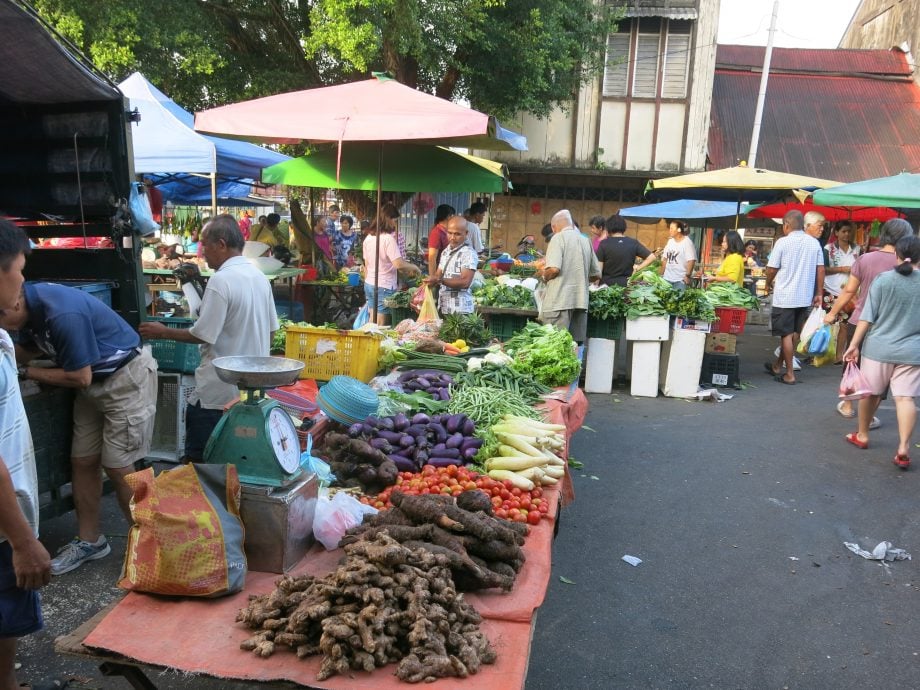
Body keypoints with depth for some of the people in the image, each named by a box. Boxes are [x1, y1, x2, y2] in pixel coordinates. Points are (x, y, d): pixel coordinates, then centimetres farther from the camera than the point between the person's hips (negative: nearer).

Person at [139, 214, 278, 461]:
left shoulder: (221, 281, -18)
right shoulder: (260, 277, 6)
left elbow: (202, 335, -17)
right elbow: (271, 328, 13)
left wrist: (164, 332, -3)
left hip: (219, 393, -8)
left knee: (198, 460, 5)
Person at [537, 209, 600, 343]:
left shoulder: (559, 238, -4)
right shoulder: (586, 241, 15)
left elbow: (554, 269, -17)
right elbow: (596, 274, 18)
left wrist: (543, 275, 3)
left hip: (560, 302, -6)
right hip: (581, 301, 6)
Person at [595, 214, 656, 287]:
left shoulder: (604, 244, -6)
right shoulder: (633, 243, 2)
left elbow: (599, 268, -7)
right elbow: (651, 257, 0)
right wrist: (637, 268, 2)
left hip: (607, 284, -2)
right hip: (626, 284, 2)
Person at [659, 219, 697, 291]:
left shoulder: (687, 242, -9)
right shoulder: (670, 241, 10)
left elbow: (691, 261, -15)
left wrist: (688, 276, -19)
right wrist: (662, 274, 12)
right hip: (667, 278, 6)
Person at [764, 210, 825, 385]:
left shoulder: (783, 242, -9)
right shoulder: (814, 243, 5)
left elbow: (772, 268, -7)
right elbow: (820, 269, 5)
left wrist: (768, 284, 12)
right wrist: (818, 294, 11)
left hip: (785, 296, -5)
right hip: (805, 296, 5)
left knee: (786, 334, 2)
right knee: (794, 333, 15)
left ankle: (789, 375, 4)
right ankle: (778, 366, 29)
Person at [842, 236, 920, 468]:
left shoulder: (883, 279, -6)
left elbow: (867, 316, -8)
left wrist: (854, 344, -4)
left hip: (880, 347, -1)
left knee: (871, 393, 14)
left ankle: (862, 436, 29)